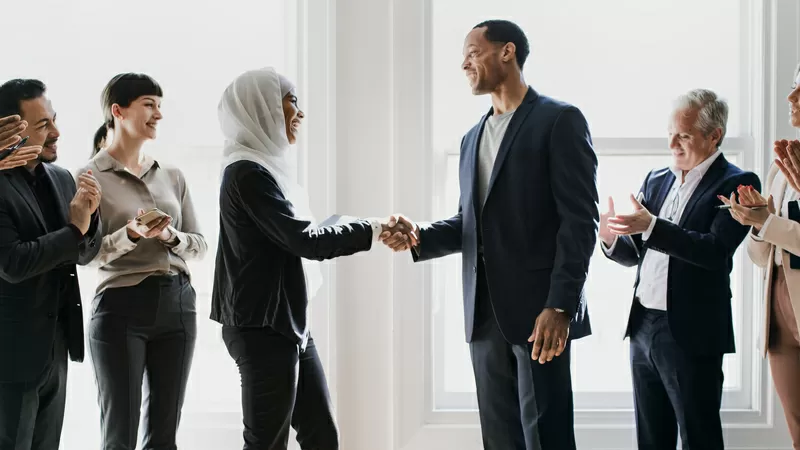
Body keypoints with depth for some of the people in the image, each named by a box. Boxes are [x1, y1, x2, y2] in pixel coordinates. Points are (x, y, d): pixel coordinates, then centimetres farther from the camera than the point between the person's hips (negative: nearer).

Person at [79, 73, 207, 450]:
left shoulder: (172, 176, 12)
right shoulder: (92, 176, -3)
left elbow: (199, 245, 11)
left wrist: (171, 236, -10)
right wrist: (131, 235, -23)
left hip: (177, 305, 5)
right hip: (122, 306, -5)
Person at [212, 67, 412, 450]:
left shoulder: (265, 167, 14)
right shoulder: (247, 172, -16)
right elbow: (305, 240, -18)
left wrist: (365, 229, 8)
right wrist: (372, 229, -8)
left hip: (289, 325, 10)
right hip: (262, 329, -10)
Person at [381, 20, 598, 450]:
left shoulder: (559, 120, -4)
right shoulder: (473, 138, 19)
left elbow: (579, 219, -11)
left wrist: (560, 306, -18)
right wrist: (420, 237, 0)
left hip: (538, 311, -7)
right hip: (485, 314, 7)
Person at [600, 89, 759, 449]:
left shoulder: (736, 184, -7)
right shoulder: (656, 180, 14)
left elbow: (715, 250, -21)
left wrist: (651, 226, -28)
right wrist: (612, 239, -7)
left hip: (692, 334, -7)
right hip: (643, 326, 7)